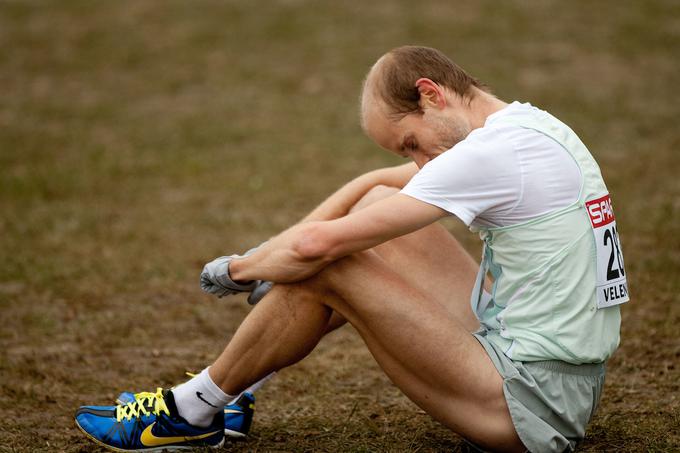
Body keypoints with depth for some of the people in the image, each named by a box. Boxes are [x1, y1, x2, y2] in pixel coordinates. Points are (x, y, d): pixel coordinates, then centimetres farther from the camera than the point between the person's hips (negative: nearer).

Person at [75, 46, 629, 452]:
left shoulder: (489, 153, -20)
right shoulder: (531, 123, 11)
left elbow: (317, 244, -20)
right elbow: (377, 183, 18)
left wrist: (240, 267, 0)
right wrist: (270, 253, 8)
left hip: (535, 406, -10)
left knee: (324, 269, -11)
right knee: (379, 208, 15)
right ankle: (248, 374, 22)